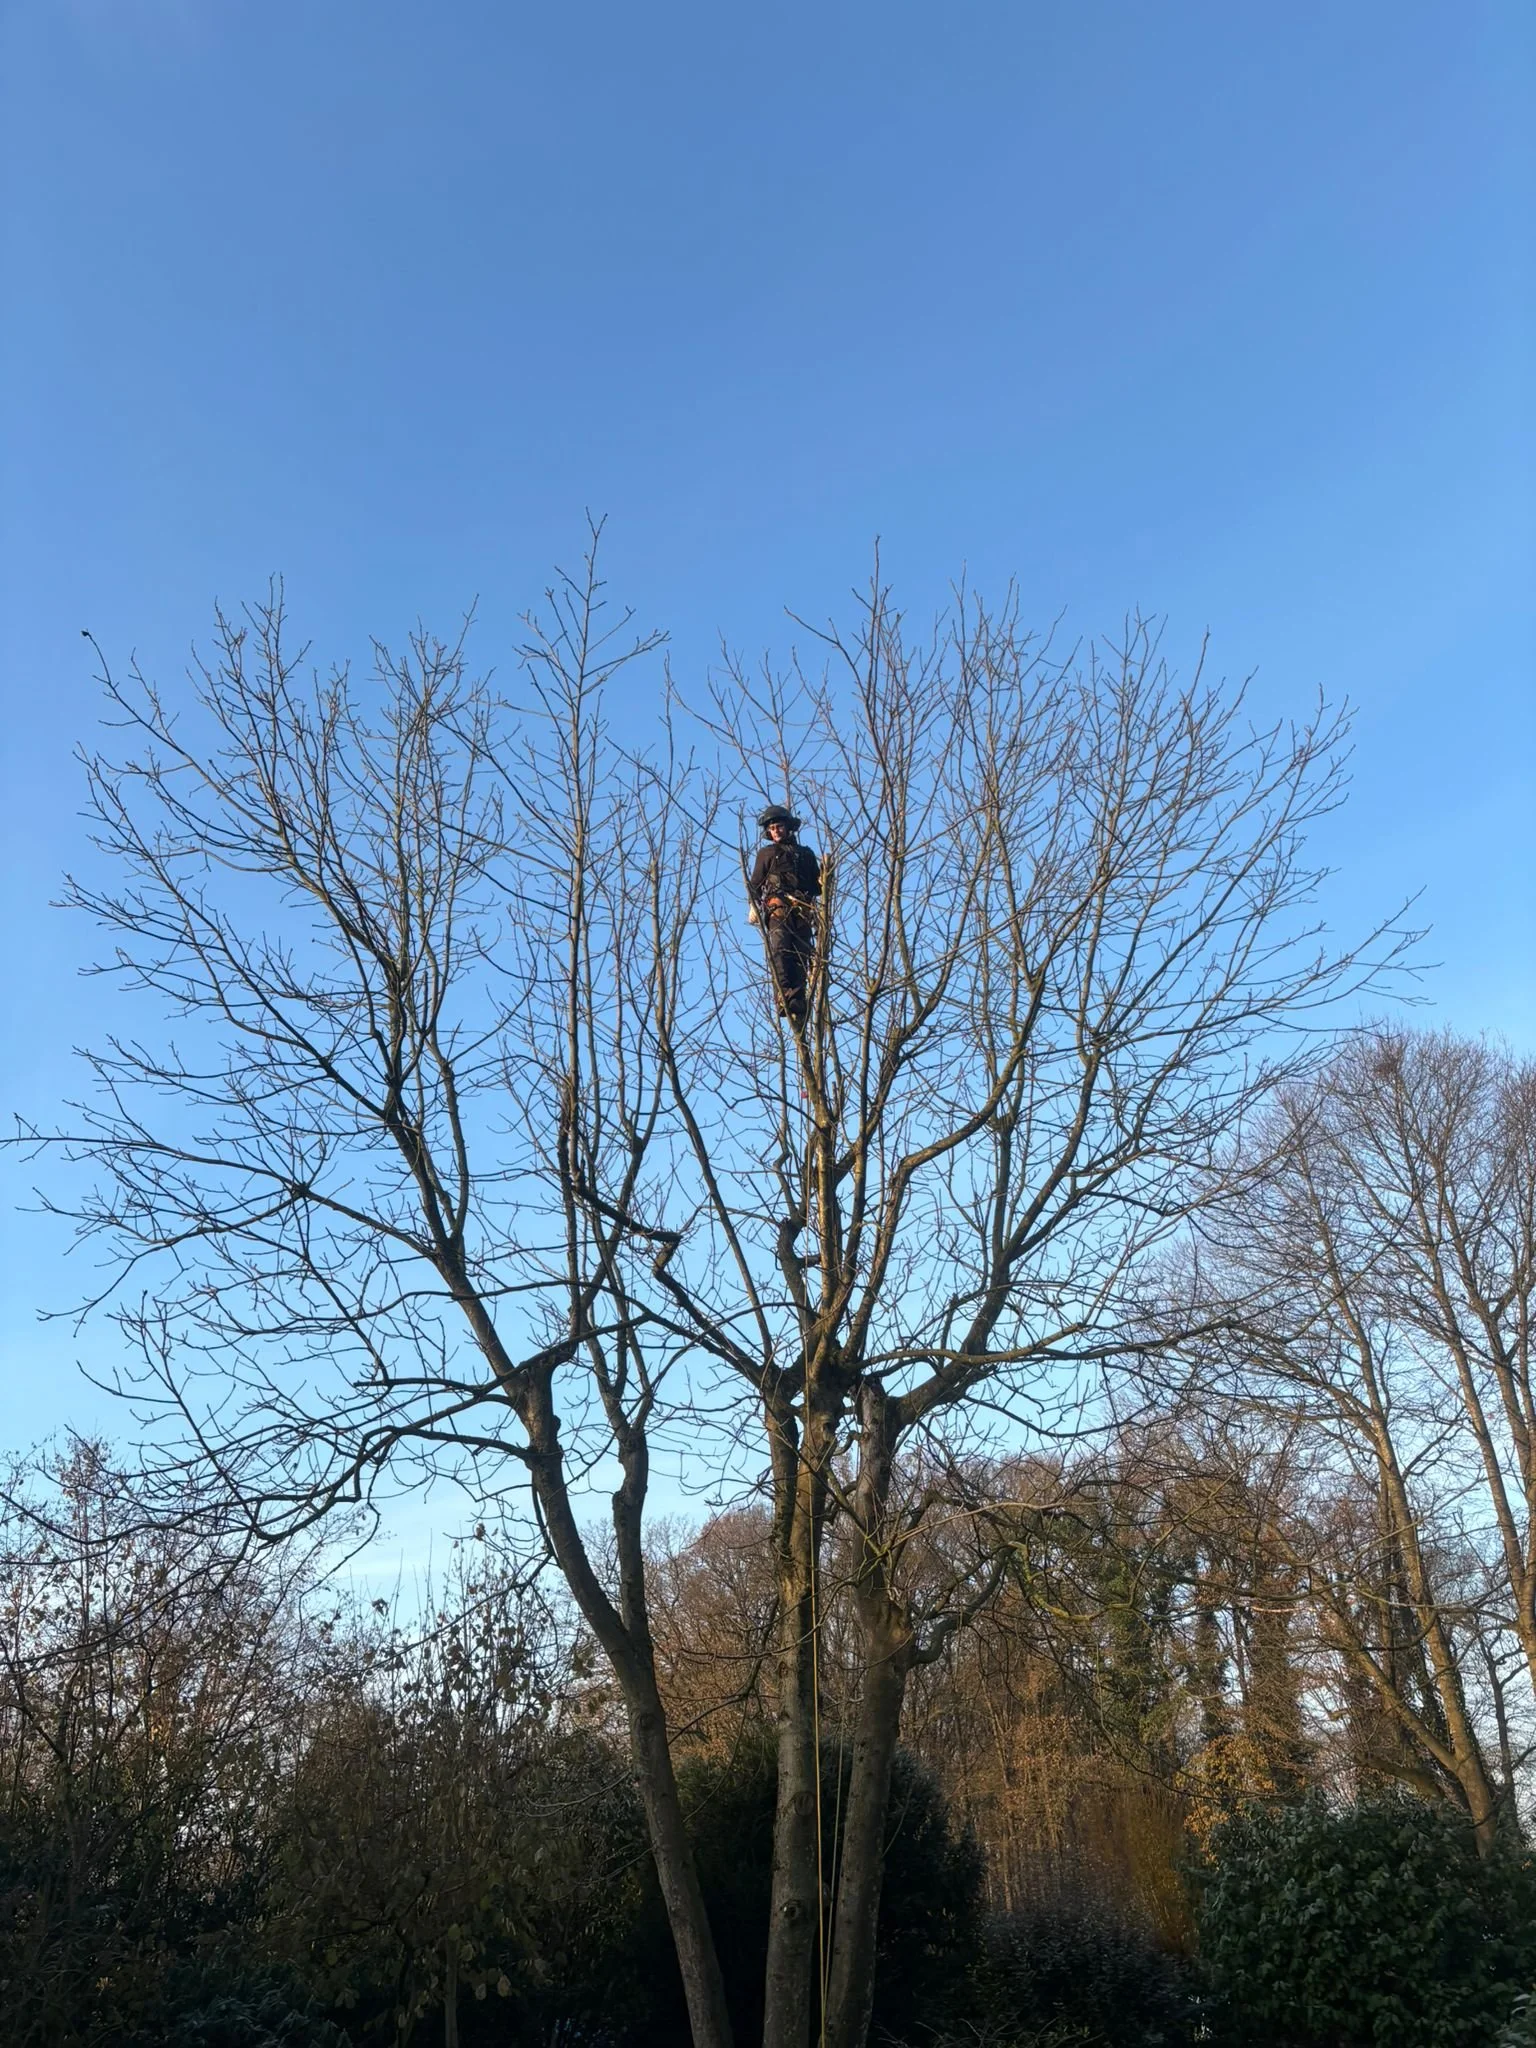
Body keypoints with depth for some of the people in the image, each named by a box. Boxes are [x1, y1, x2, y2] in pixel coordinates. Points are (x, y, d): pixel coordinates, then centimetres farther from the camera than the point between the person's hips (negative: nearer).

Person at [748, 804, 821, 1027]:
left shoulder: (806, 854, 28)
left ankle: (798, 1006, -17)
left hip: (803, 910, 2)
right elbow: (755, 884, 14)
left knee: (800, 956, -10)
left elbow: (817, 887, 25)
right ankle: (784, 997, -38)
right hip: (778, 906, -2)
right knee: (779, 949, -24)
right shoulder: (766, 853, 24)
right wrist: (754, 907, -4)